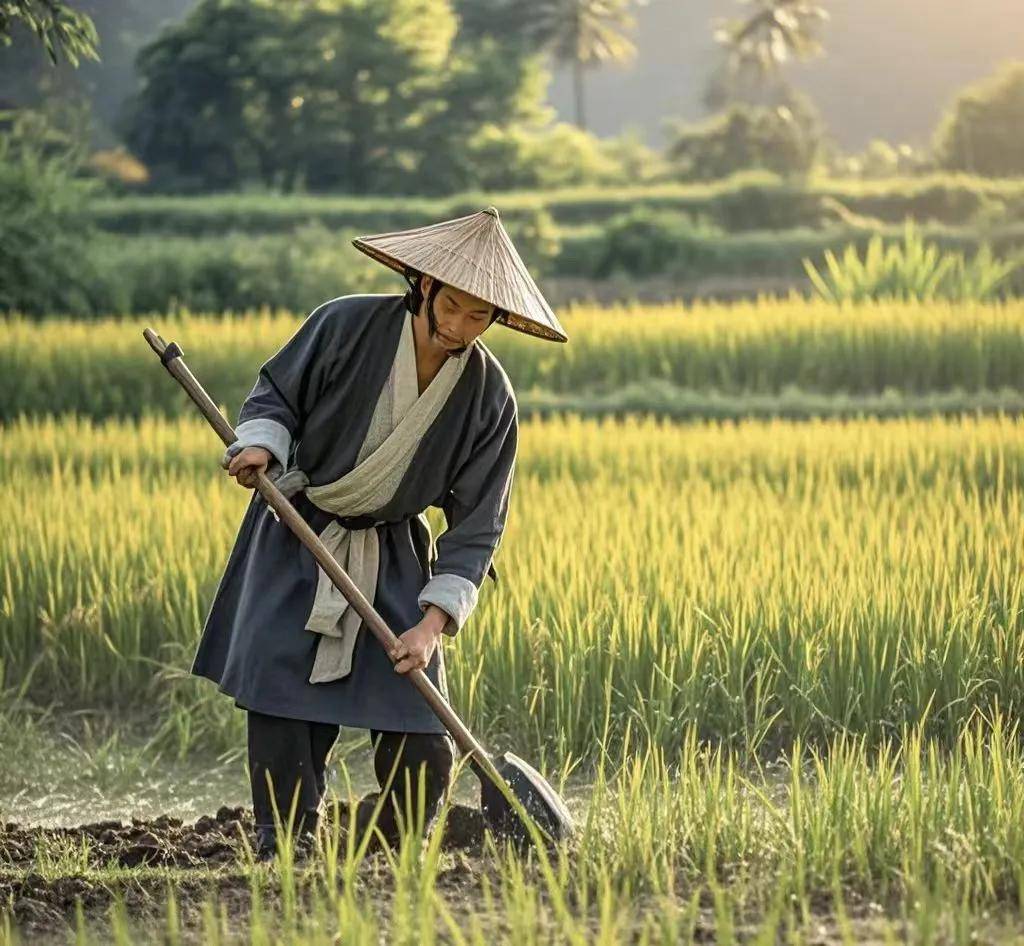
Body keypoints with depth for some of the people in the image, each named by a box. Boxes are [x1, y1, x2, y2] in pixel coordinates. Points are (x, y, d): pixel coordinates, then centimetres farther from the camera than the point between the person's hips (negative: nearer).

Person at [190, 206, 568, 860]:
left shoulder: (489, 399, -10)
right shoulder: (345, 326, -15)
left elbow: (475, 526, -8)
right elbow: (277, 395, 0)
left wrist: (433, 622, -18)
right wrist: (261, 444, -23)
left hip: (393, 556, 1)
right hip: (295, 536, -1)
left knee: (420, 729, -4)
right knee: (284, 694, -11)